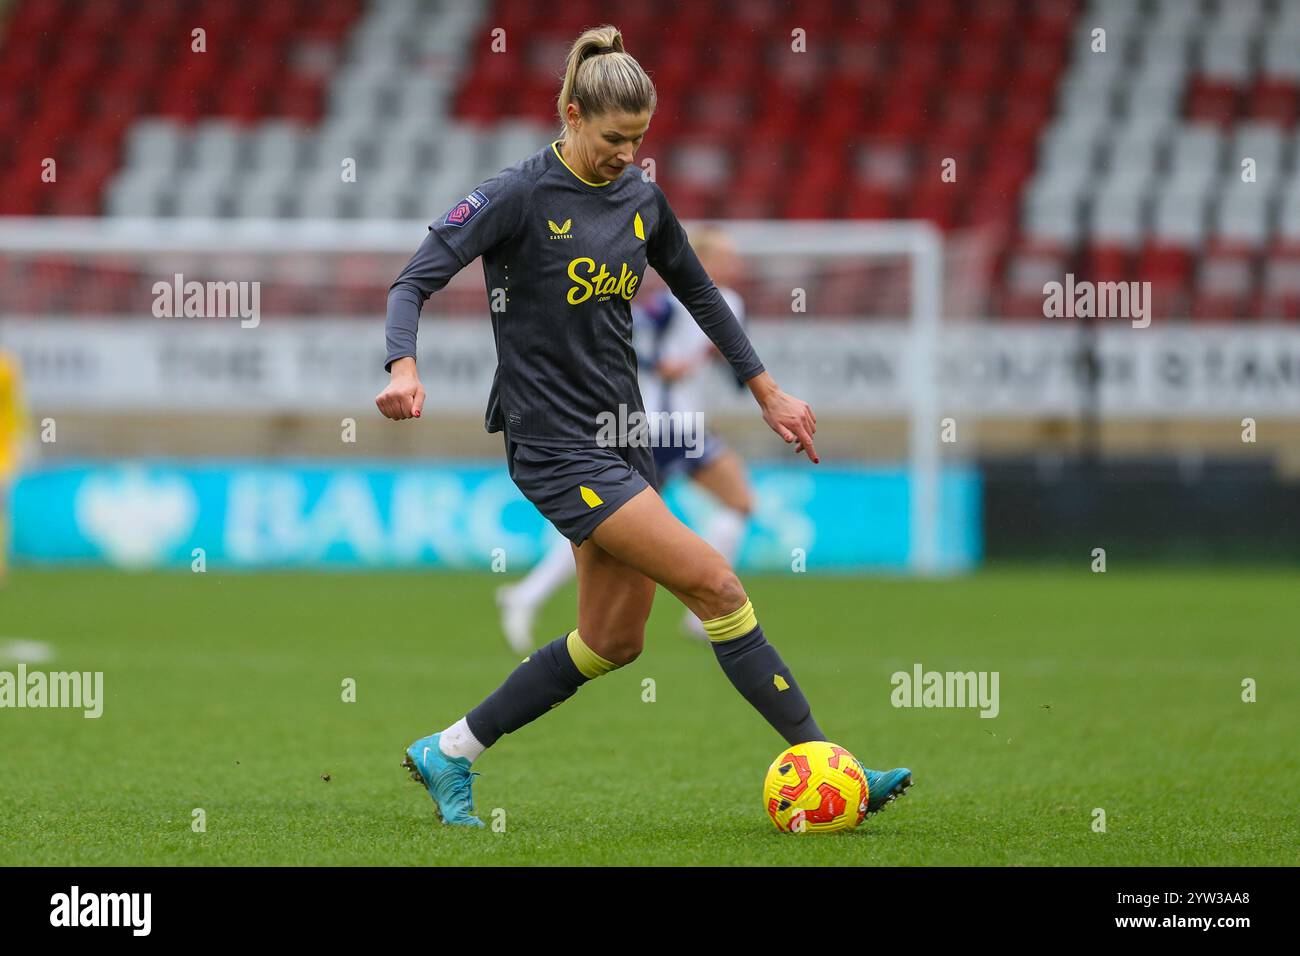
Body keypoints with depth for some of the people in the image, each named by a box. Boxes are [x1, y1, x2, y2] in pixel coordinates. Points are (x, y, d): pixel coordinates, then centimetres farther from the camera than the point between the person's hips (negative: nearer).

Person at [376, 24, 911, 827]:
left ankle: (449, 754, 22)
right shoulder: (520, 196, -13)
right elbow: (416, 280, -16)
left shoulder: (640, 197, 7)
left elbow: (699, 292, 22)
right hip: (555, 446, -8)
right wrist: (404, 366, -35)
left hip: (621, 435, 8)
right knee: (713, 581, -15)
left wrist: (767, 391, 21)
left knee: (612, 642, 10)